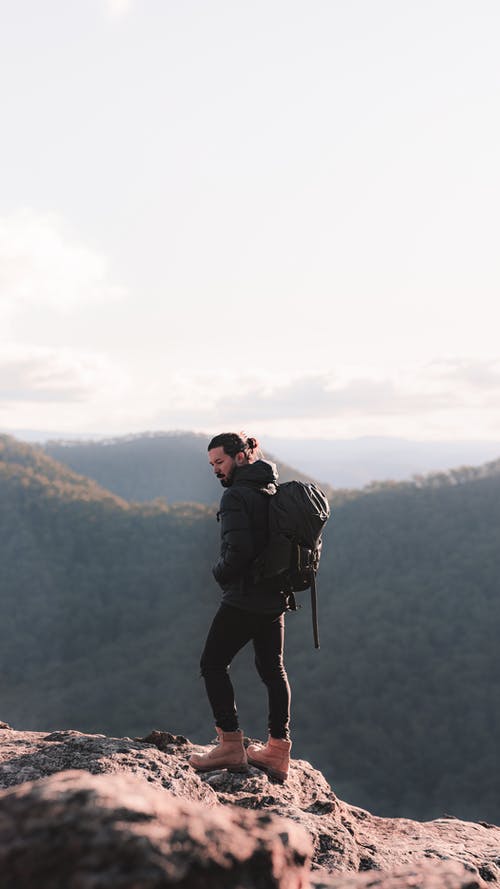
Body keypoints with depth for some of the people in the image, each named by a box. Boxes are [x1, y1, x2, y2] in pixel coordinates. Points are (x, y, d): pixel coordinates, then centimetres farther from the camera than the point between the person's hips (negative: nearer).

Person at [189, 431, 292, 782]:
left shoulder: (236, 496, -15)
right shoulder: (275, 492, 12)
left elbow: (239, 550, -25)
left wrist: (220, 572, -7)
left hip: (244, 599, -9)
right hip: (275, 598, 9)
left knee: (213, 664, 3)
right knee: (273, 669, 13)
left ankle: (231, 746, 1)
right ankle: (278, 751, 17)